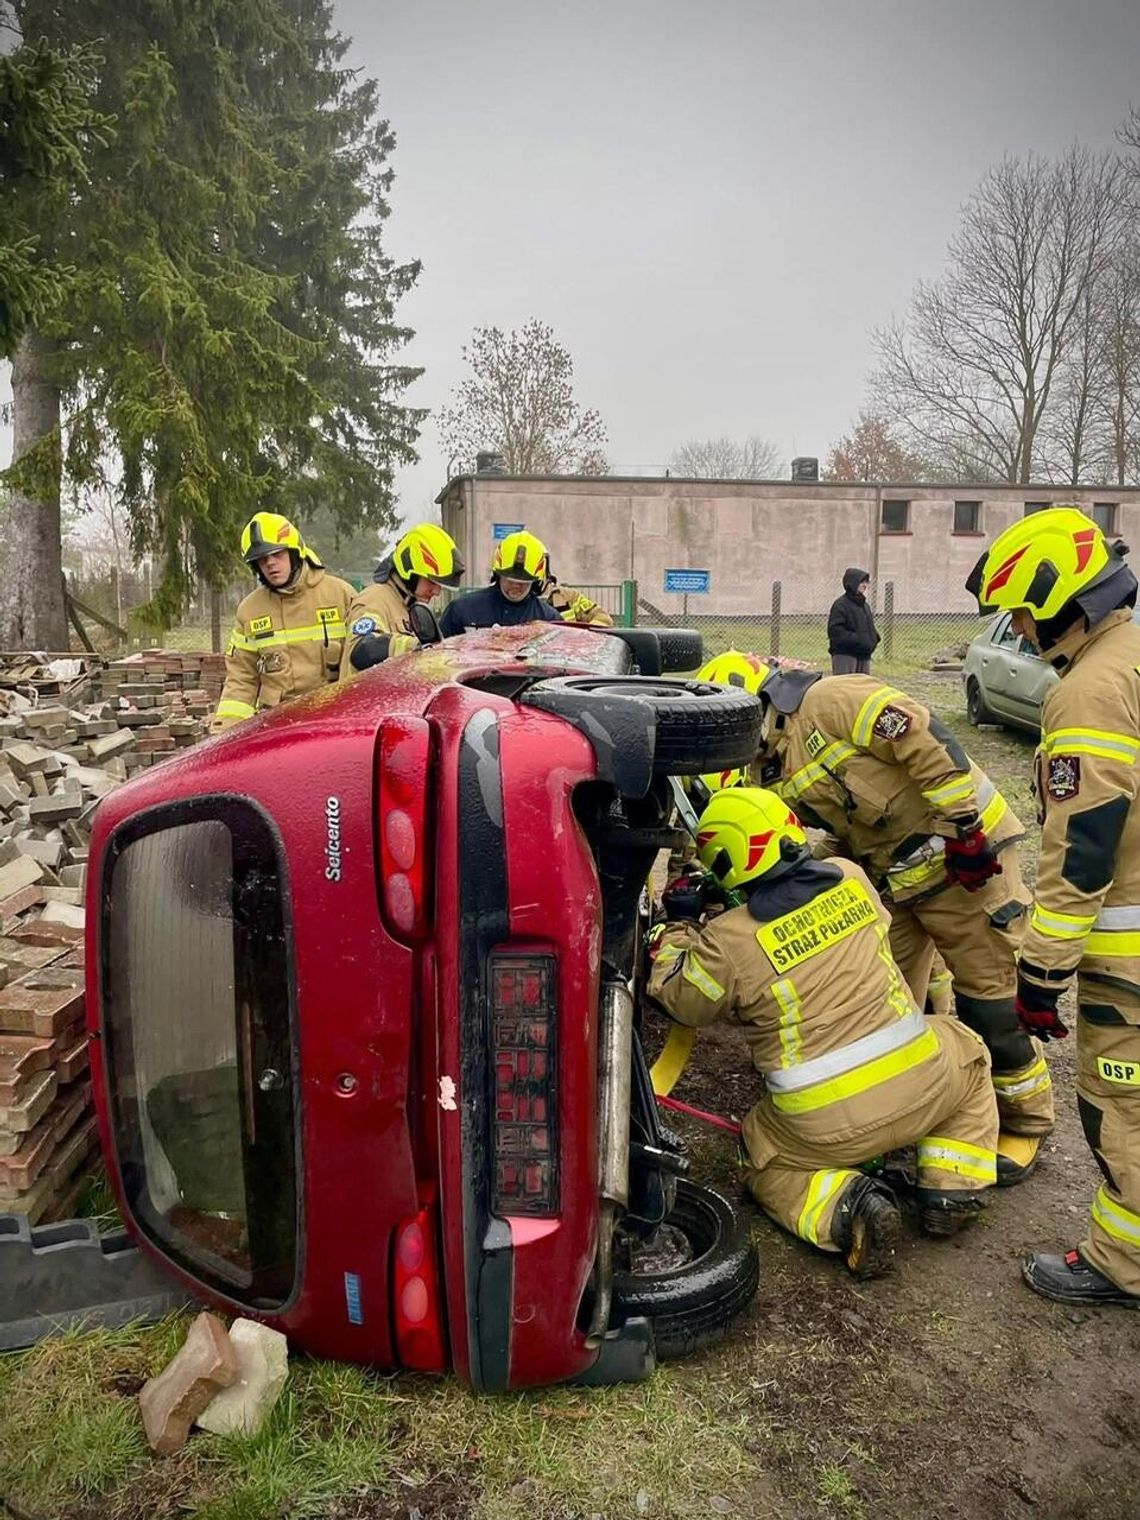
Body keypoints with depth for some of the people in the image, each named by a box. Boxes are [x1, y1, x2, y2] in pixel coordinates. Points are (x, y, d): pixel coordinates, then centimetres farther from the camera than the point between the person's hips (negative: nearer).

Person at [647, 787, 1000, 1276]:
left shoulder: (730, 941, -13)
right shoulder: (851, 880, 0)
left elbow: (682, 1000, 4)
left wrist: (678, 925, 17)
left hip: (826, 1126, -3)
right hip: (920, 1088, 3)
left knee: (765, 1163, 27)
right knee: (966, 1055, 35)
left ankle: (844, 1206, -3)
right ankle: (951, 1192, 20)